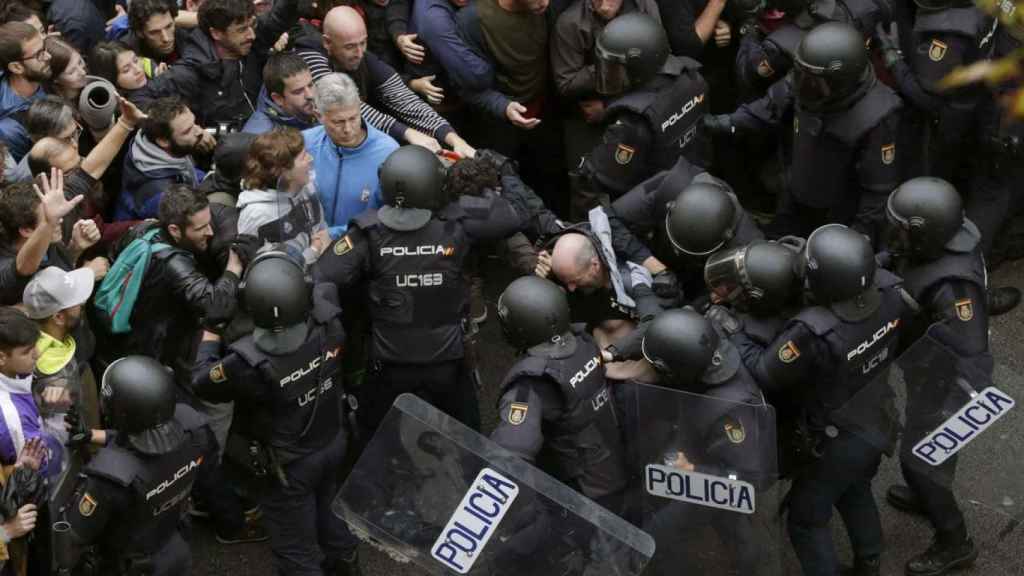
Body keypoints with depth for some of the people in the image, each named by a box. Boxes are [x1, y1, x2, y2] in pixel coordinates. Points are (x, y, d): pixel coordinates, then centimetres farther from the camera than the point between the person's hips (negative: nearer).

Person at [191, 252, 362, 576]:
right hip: (334, 441, 5)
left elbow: (202, 381, -14)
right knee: (328, 509, 34)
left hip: (292, 463, -5)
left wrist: (211, 331, -2)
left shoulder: (249, 362, -36)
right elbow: (323, 287, 1)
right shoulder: (328, 324, -25)